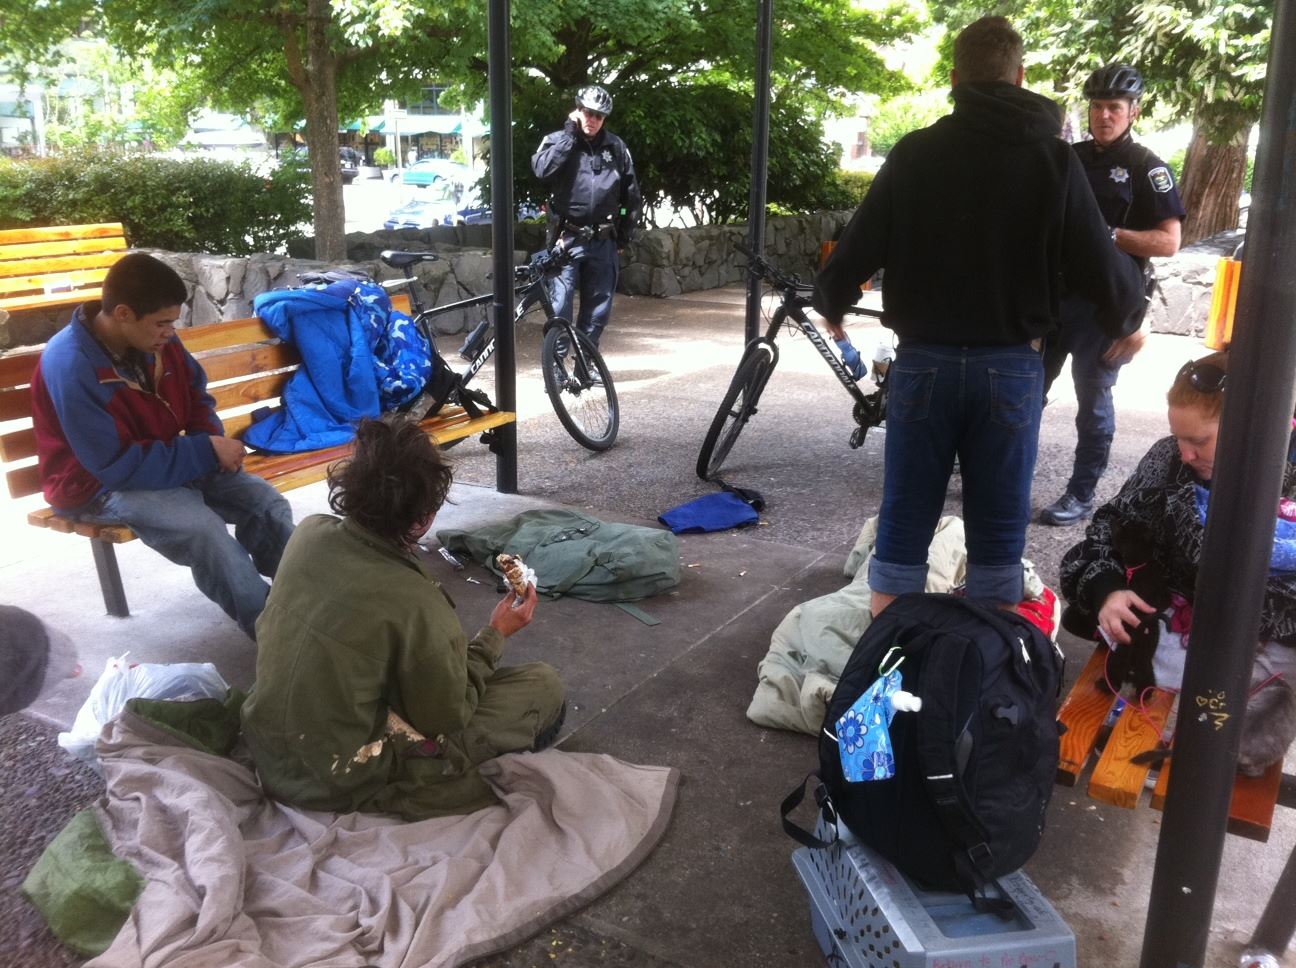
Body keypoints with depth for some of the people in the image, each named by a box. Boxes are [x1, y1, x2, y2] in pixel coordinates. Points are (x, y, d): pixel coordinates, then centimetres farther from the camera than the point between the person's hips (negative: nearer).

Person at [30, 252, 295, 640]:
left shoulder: (157, 340, -5)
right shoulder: (70, 367, -27)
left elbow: (196, 397, 11)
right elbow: (116, 466, -27)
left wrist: (213, 441, -12)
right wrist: (206, 452, -25)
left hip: (163, 462, 7)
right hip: (99, 485, -7)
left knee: (266, 500, -11)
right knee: (200, 526, -32)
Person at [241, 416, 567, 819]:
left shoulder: (309, 533, -10)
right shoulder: (416, 605, -28)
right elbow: (448, 720, -13)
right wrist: (496, 634, -3)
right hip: (340, 787, -7)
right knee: (544, 686, -3)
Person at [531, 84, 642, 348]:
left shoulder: (616, 147, 8)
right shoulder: (557, 141, 3)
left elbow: (631, 194, 13)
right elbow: (543, 170, -19)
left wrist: (626, 235, 11)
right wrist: (570, 133, -13)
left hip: (604, 242, 3)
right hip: (567, 239, -3)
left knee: (598, 309, 9)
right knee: (560, 308, -7)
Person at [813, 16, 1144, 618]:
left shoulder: (914, 153, -3)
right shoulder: (1053, 159, -3)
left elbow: (856, 252, -2)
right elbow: (1100, 270, -4)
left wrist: (829, 306, 20)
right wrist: (1130, 301, 19)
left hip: (923, 362, 0)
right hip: (1010, 368, 0)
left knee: (904, 524, 9)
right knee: (998, 532, 10)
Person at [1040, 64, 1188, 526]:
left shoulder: (1147, 168, -5)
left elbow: (1169, 241, -12)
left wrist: (1108, 234, -21)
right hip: (1053, 294, 5)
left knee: (1093, 400, 2)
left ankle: (1081, 495, 12)